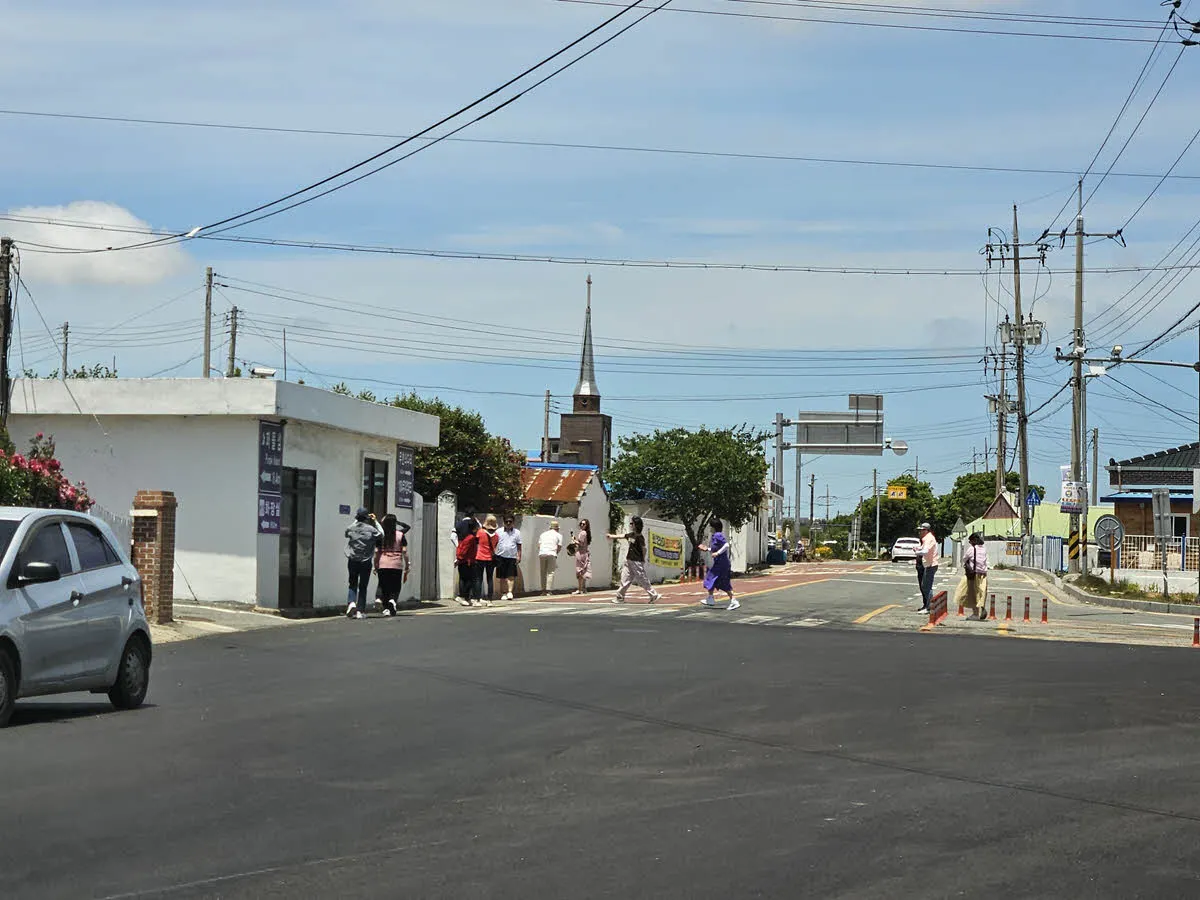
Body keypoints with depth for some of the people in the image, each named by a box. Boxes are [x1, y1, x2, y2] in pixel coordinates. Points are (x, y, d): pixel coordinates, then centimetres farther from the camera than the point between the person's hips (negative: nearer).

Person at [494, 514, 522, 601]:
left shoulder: (516, 532, 8)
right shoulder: (499, 532, 6)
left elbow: (519, 546, 10)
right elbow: (494, 544, 7)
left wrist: (519, 556, 3)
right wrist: (493, 554, -2)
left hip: (512, 557, 0)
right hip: (501, 557, 0)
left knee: (511, 576, -10)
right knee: (502, 577, 4)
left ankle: (510, 592, -11)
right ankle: (503, 593, 10)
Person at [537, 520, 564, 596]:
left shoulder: (543, 534, 21)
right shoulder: (558, 535, 11)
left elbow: (539, 545, 14)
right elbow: (559, 547, 7)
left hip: (542, 553, 3)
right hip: (552, 554, -3)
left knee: (543, 572, 10)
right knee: (550, 572, -1)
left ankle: (543, 590, 9)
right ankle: (548, 591, -9)